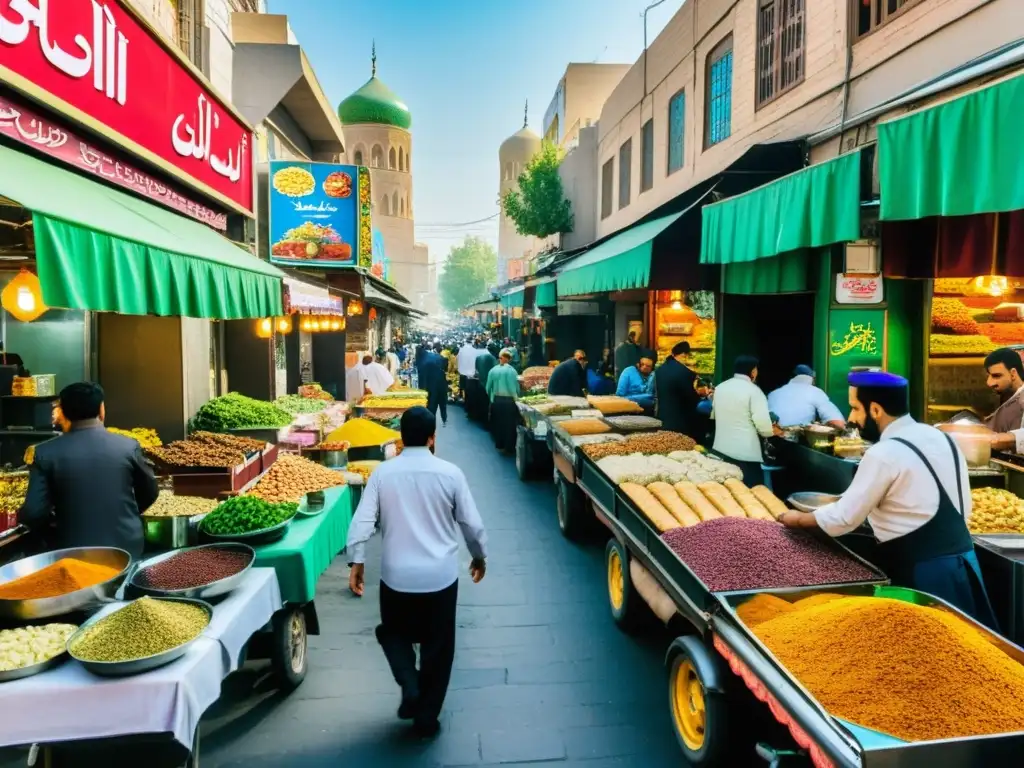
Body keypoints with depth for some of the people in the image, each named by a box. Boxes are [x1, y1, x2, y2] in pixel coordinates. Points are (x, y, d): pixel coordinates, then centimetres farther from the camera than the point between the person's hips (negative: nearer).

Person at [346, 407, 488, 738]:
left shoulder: (383, 473, -6)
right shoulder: (450, 473, -8)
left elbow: (363, 521, -9)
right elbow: (472, 523, -2)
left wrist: (357, 562, 3)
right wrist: (480, 556, 14)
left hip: (396, 576, 1)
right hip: (441, 576, 0)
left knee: (394, 633, 26)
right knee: (437, 646, 17)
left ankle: (409, 686, 7)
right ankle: (427, 717, 25)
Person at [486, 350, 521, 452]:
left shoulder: (493, 370, -3)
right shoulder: (512, 371, -10)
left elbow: (488, 388, 0)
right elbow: (517, 388, -8)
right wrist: (516, 396, 11)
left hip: (496, 400, 3)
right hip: (509, 401, -2)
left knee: (498, 423, 16)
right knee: (509, 424, 9)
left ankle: (499, 445, 23)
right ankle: (509, 446, 13)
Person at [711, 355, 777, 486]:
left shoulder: (720, 388, 8)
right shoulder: (753, 390, -11)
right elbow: (763, 426, -15)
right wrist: (772, 431, 6)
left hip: (720, 450, 7)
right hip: (745, 454, -7)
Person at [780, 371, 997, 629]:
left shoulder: (883, 454, -18)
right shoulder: (941, 437, 7)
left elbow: (843, 518, -11)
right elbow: (964, 508, 13)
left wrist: (798, 519, 3)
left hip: (922, 572, -8)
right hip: (961, 558, 8)